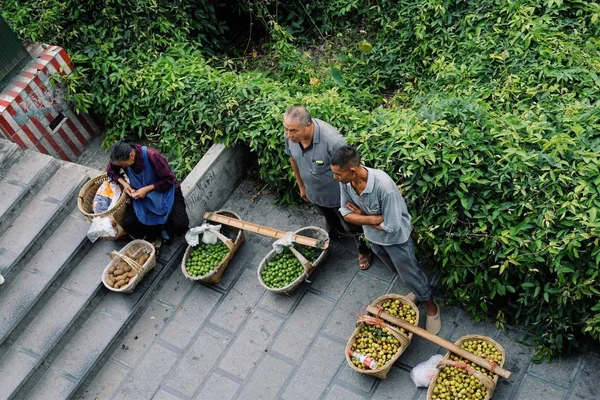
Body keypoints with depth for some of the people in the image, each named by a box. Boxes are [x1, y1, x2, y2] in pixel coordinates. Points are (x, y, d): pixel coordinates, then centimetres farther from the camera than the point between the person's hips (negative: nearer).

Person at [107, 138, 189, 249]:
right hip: (142, 194, 4)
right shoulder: (122, 157, -15)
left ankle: (165, 230, 11)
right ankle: (155, 234, 9)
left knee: (180, 224, -25)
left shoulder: (151, 156, -30)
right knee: (128, 223, -18)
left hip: (165, 191, -4)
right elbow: (110, 170, 6)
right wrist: (124, 183, -12)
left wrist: (146, 189, -27)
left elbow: (169, 179, -22)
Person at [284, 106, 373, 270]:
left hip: (339, 195, -4)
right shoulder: (290, 136, -22)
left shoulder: (332, 140, -41)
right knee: (330, 221, 34)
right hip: (315, 193, 5)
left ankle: (364, 250, 51)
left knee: (352, 226, 22)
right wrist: (301, 186, 13)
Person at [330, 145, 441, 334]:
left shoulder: (384, 186, -41)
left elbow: (392, 227, -34)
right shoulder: (345, 182, -22)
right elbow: (346, 213, -12)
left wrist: (362, 216, -21)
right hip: (373, 237, 6)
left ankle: (431, 306, 41)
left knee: (411, 275, 15)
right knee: (397, 270, 29)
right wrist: (373, 219, -27)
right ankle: (417, 291, 57)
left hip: (396, 239, -6)